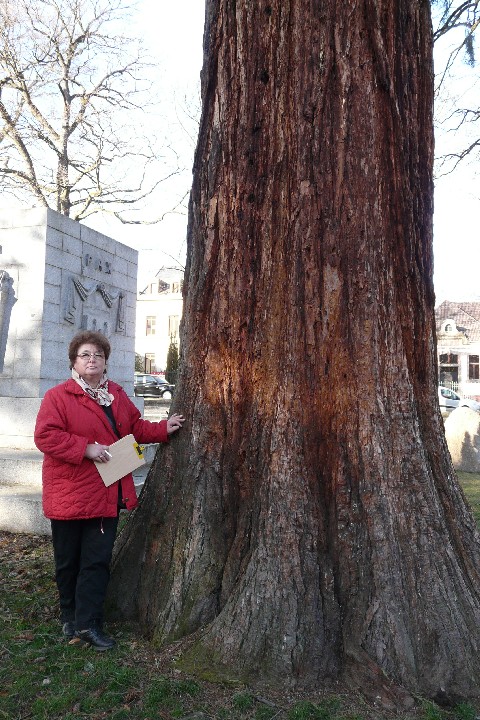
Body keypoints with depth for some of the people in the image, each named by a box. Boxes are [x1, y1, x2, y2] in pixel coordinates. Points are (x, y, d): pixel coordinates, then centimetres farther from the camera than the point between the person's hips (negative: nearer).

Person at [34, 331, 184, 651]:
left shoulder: (117, 394, 10)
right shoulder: (58, 396, -8)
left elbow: (136, 427, 17)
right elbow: (45, 436, -16)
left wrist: (163, 429, 2)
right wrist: (86, 448, -22)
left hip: (106, 493, 4)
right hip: (69, 492, -4)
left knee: (98, 561, 5)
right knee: (68, 561, 12)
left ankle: (88, 623, 14)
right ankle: (70, 617, 32)